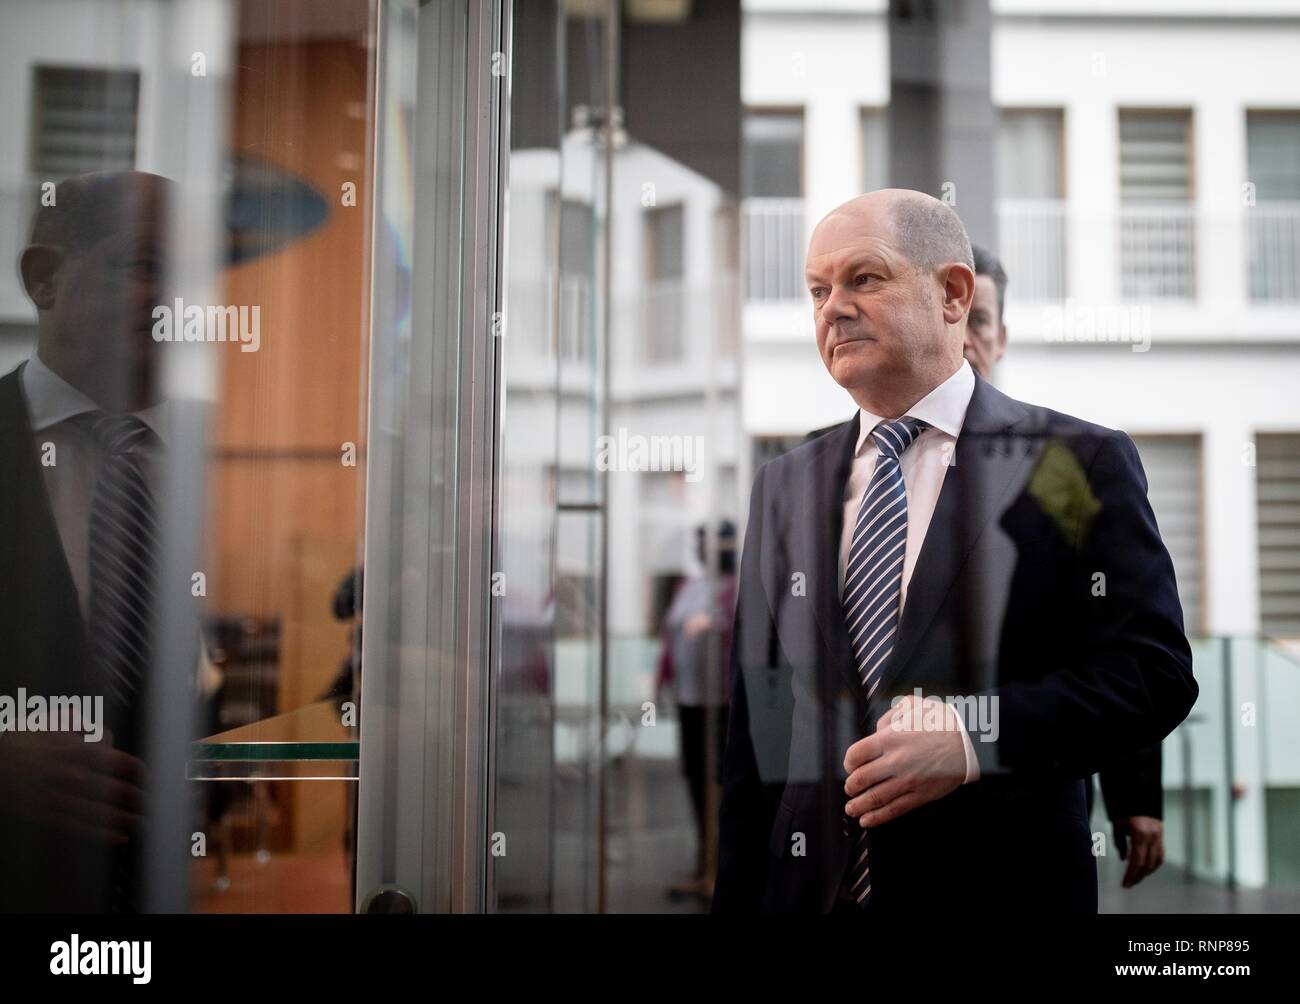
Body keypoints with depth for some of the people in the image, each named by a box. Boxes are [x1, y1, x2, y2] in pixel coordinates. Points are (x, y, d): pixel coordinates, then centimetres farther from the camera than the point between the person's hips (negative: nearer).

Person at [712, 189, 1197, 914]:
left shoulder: (1078, 463, -5)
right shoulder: (785, 486, 7)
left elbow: (1157, 672, -10)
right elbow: (758, 716, 7)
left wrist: (976, 736, -22)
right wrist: (736, 897, 3)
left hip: (1006, 886, -3)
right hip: (810, 887, 4)